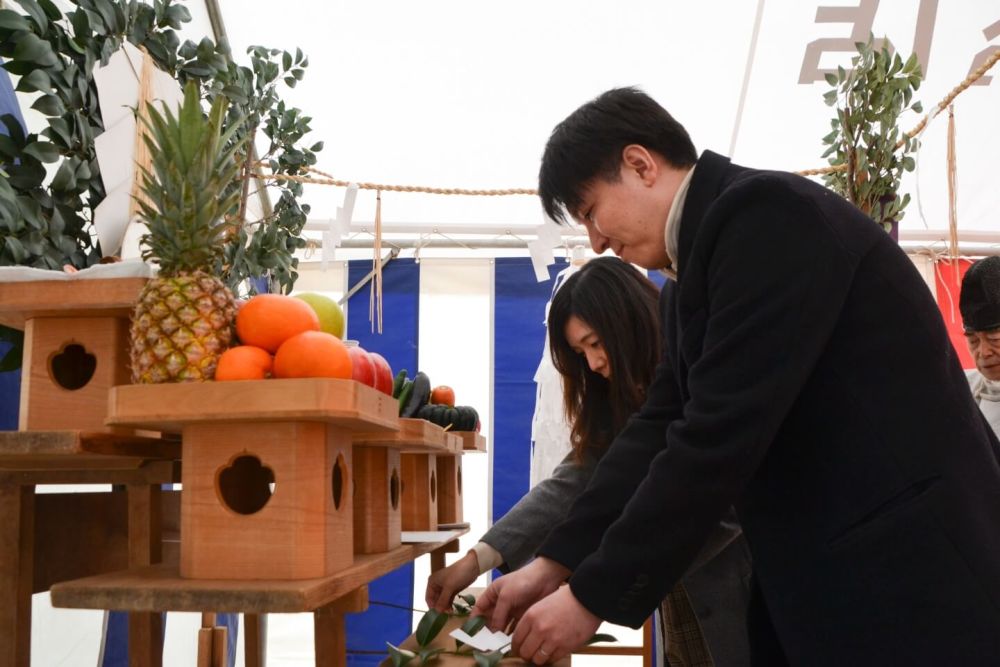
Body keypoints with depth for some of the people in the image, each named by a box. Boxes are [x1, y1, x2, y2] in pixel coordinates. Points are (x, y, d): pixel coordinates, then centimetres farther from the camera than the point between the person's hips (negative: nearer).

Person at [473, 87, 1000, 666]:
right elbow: (662, 426, 9)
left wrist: (595, 596, -17)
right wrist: (557, 563, 1)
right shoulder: (700, 272, 12)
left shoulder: (768, 213, -17)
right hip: (825, 572, 8)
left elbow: (721, 434, -23)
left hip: (908, 566, -8)